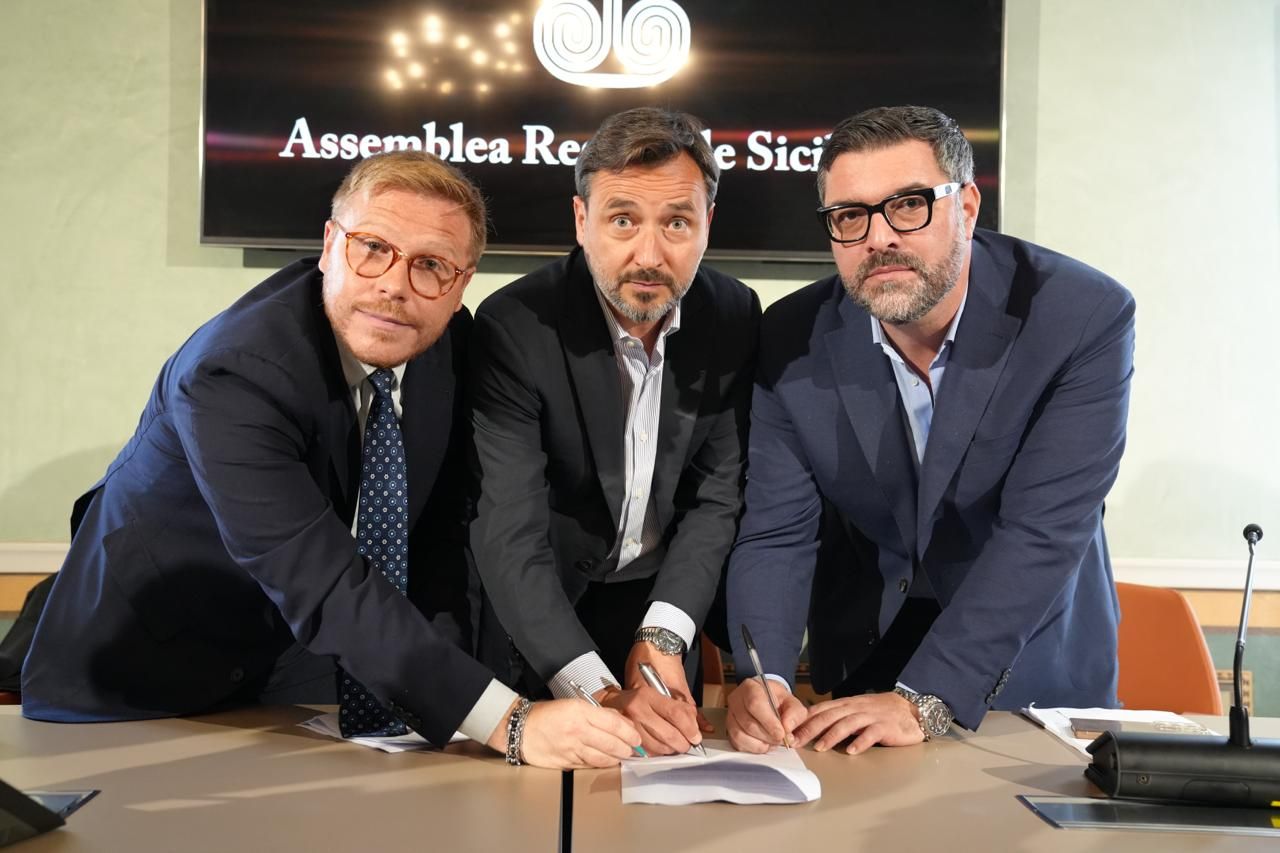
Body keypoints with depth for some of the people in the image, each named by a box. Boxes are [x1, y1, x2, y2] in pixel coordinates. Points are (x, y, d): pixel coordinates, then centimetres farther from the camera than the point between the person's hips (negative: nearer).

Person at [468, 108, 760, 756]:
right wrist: (596, 692, -40)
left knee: (669, 758, 18)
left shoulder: (734, 317, -13)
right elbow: (509, 533, -30)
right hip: (537, 614, -3)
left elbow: (718, 495, -9)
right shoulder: (514, 326, -26)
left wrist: (663, 636, -22)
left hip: (662, 598, 3)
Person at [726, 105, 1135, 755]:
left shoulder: (1085, 317, -19)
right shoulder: (793, 341, -12)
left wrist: (926, 700, -29)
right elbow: (776, 535, -11)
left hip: (1031, 668, 0)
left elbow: (1044, 530, -23)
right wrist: (762, 681, -28)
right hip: (859, 666, 1)